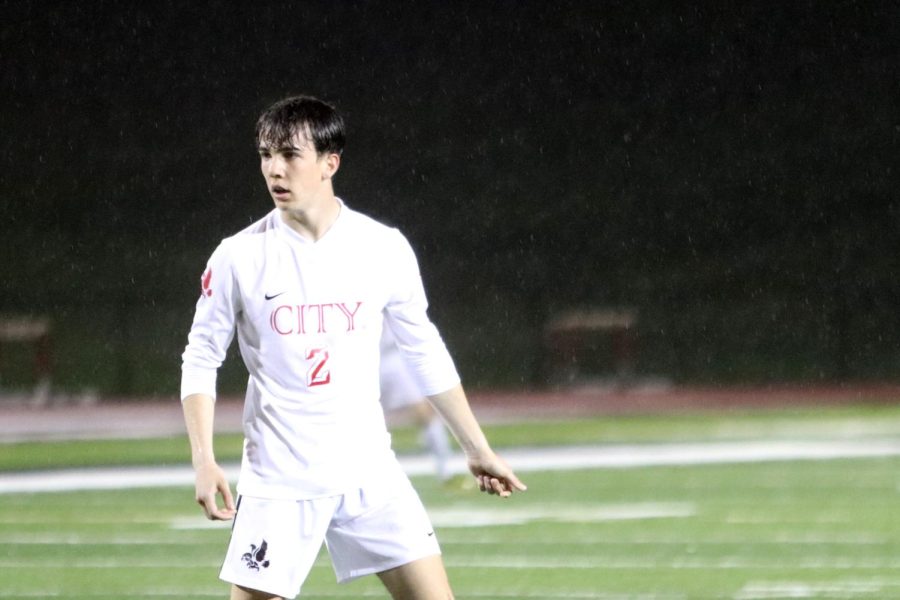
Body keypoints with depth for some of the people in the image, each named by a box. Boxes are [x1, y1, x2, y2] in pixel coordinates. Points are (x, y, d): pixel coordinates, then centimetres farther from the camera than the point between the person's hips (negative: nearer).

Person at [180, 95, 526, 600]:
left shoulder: (385, 249, -1)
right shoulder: (239, 257, -5)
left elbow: (426, 354, 10)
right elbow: (201, 360, 2)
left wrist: (478, 449, 12)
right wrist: (204, 459, -11)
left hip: (370, 474, 2)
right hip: (279, 479, -2)